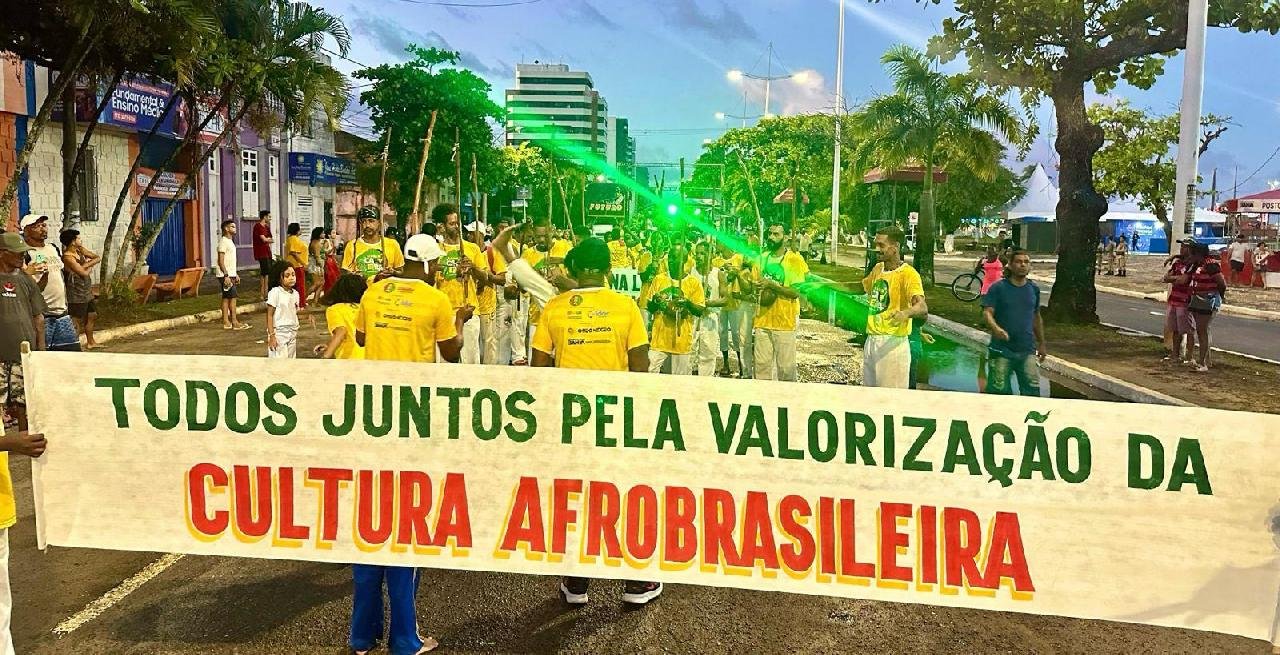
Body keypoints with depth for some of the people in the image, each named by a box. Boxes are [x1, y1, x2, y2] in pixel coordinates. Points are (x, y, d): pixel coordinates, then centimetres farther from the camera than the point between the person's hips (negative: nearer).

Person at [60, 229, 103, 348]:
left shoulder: (80, 250, 4)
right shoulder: (67, 257, -20)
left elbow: (98, 258, 0)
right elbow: (84, 273, -23)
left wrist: (86, 264, -16)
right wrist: (90, 266, -4)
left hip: (87, 292, 9)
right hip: (77, 295, -9)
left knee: (92, 316, 19)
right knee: (78, 322, -4)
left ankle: (90, 342, 33)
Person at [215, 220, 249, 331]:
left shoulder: (230, 241, 17)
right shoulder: (223, 241, -13)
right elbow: (221, 261, -18)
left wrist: (236, 274, 21)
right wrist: (226, 275, -23)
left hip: (231, 274, 10)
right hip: (225, 275, -10)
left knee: (226, 298, 10)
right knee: (232, 297, -9)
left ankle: (226, 322, 12)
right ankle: (235, 323, -8)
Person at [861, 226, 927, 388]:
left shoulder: (908, 274, -14)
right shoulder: (877, 269, 10)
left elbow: (923, 308, -29)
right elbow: (863, 287, 33)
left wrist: (905, 313, -49)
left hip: (892, 343, -8)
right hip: (871, 340, 8)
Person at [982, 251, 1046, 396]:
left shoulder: (1034, 289, 10)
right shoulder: (998, 288, -4)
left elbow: (1036, 318, 19)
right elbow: (987, 312, -12)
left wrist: (1041, 344, 23)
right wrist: (996, 328, -33)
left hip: (1027, 351, 4)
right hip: (1001, 350, -3)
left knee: (1032, 390, 0)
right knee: (998, 391, 0)